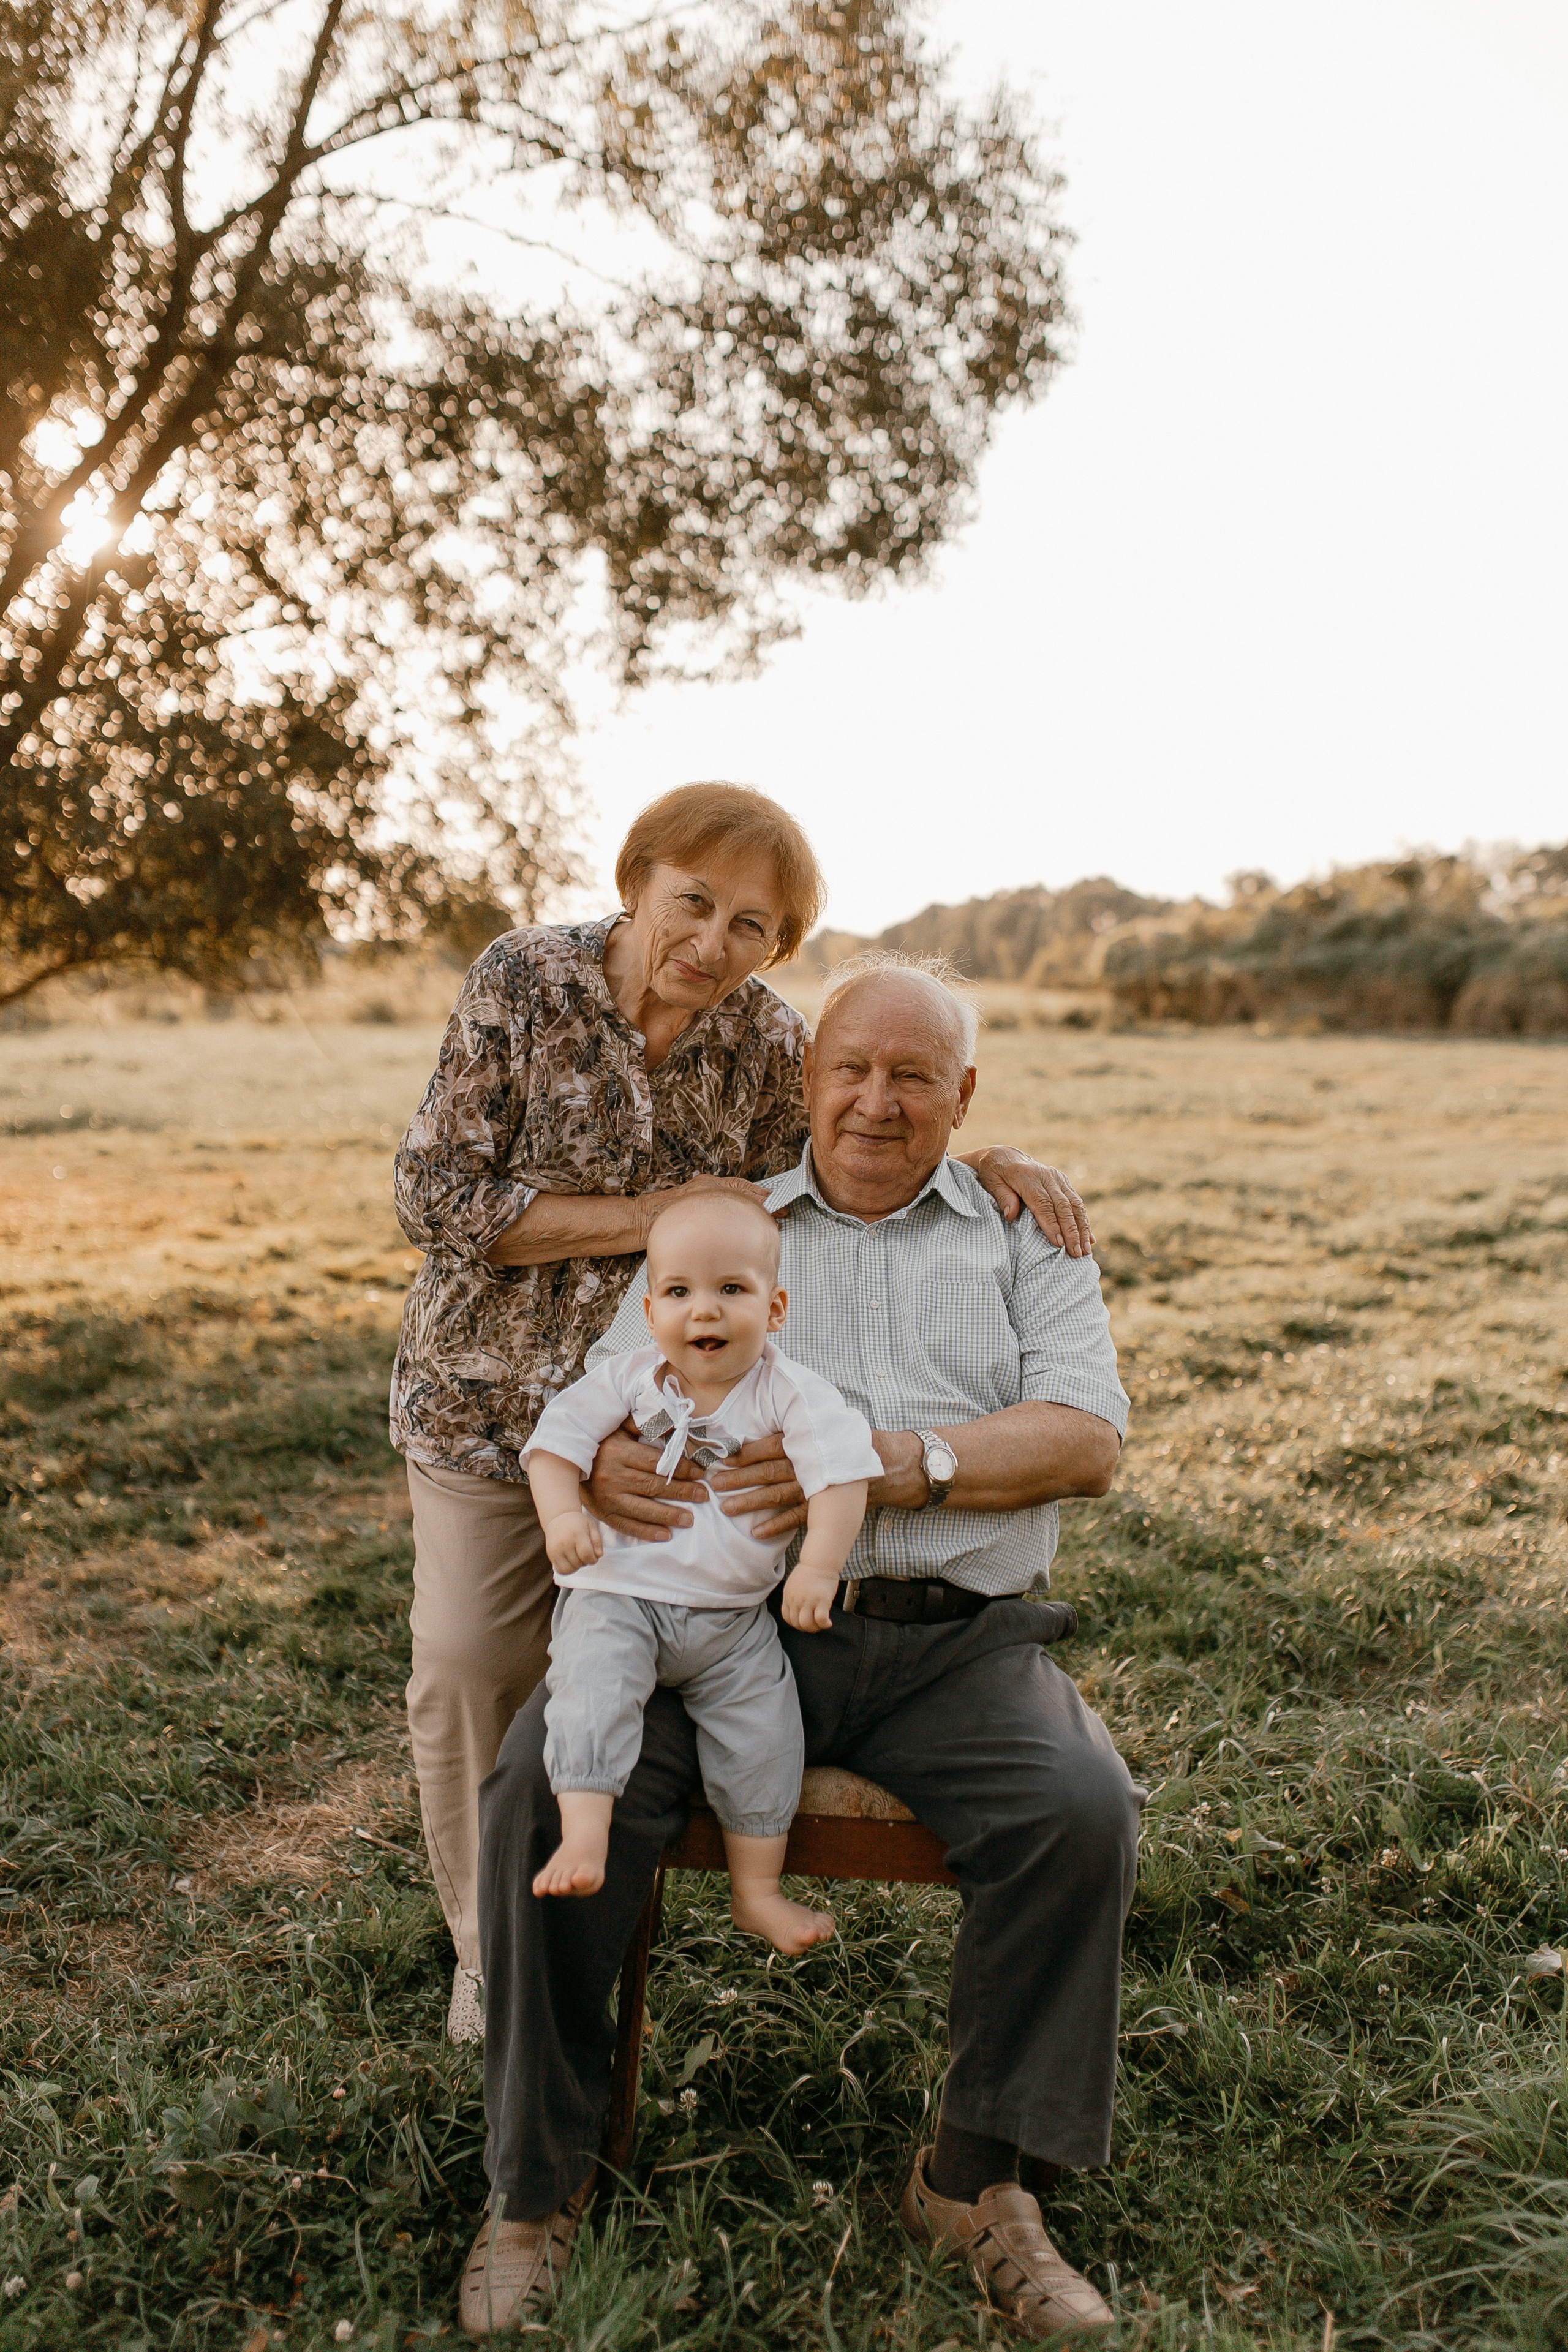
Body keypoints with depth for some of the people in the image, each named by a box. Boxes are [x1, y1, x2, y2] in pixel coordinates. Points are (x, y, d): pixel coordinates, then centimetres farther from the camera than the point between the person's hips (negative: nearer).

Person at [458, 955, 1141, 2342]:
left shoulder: (1026, 1237, 15)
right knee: (548, 1784, -24)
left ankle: (975, 2178, -3)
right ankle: (538, 2185, -3)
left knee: (1082, 1809, -27)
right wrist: (597, 1462, -16)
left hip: (954, 1639, 0)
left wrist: (906, 1463, -15)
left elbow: (1087, 1439, 1)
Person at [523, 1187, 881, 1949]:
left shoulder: (788, 1393, -9)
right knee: (591, 1693, -27)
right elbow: (559, 1437, -3)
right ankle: (584, 1838, -25)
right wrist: (562, 1514, -21)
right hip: (618, 1598, 0)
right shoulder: (627, 1381, -4)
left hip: (734, 1617, 1)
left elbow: (841, 1468, -16)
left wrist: (820, 1564, -27)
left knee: (764, 1740, 1)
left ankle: (757, 1890, 18)